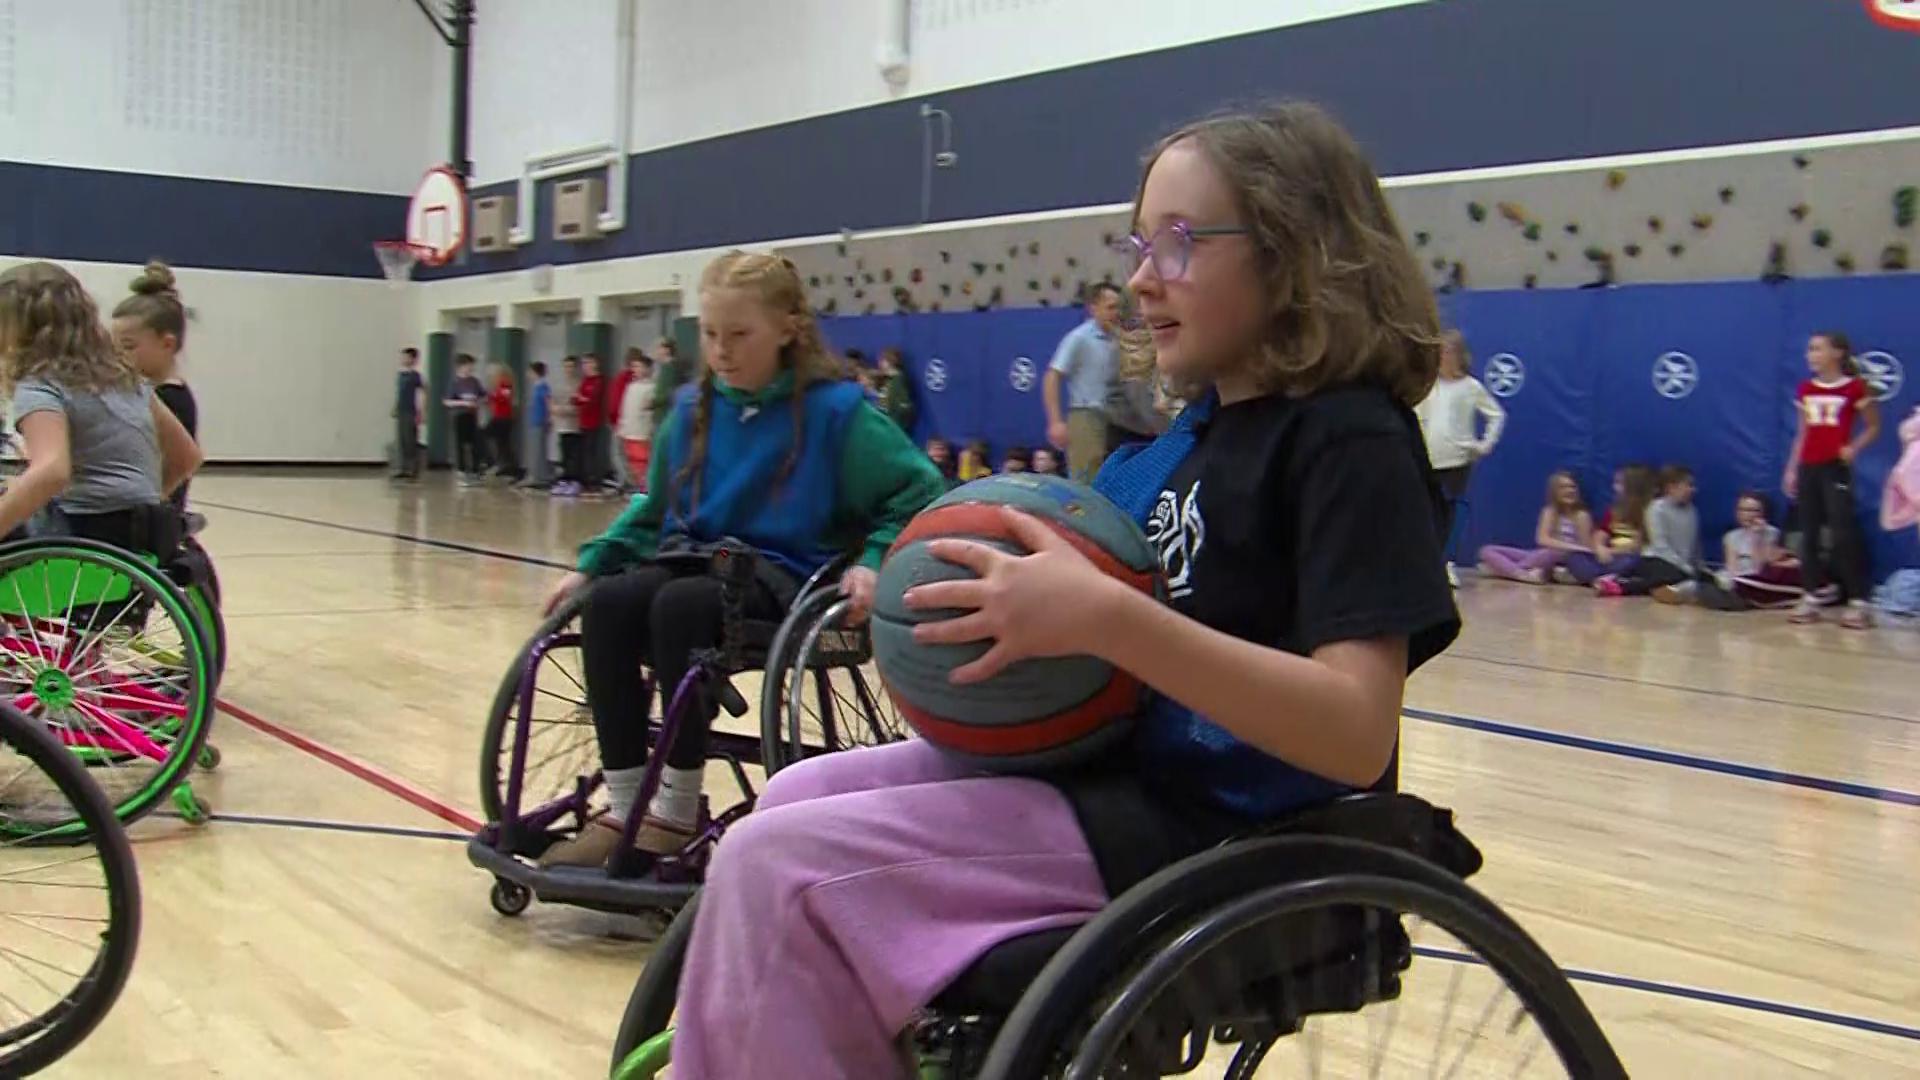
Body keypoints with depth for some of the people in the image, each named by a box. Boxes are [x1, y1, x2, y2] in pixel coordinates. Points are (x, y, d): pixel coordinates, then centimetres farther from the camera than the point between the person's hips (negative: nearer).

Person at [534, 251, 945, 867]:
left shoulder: (834, 408, -6)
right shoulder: (693, 410, 10)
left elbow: (918, 493, -4)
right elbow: (653, 510, 23)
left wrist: (874, 562, -19)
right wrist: (592, 563, 11)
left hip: (783, 573, -5)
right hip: (697, 558, 6)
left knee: (680, 606, -35)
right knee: (606, 604, -25)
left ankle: (677, 813, -21)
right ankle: (624, 810, -19)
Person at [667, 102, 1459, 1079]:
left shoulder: (1350, 440, -15)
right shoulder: (1204, 425, 13)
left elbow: (1358, 733, -25)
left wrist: (1106, 618, -33)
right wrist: (1010, 605, -3)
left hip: (1204, 830, -9)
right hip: (1115, 762, 10)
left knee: (780, 869, -14)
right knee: (795, 800, 9)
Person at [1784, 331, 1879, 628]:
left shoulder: (1855, 387, -5)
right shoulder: (1805, 390, 11)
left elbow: (1873, 427, 0)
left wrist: (1853, 448, -16)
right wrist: (1791, 469, 12)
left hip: (1836, 468, -6)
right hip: (1808, 468, 6)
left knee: (1843, 534, -9)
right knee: (1808, 534, 6)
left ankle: (1858, 602, -5)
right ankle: (1811, 598, 10)